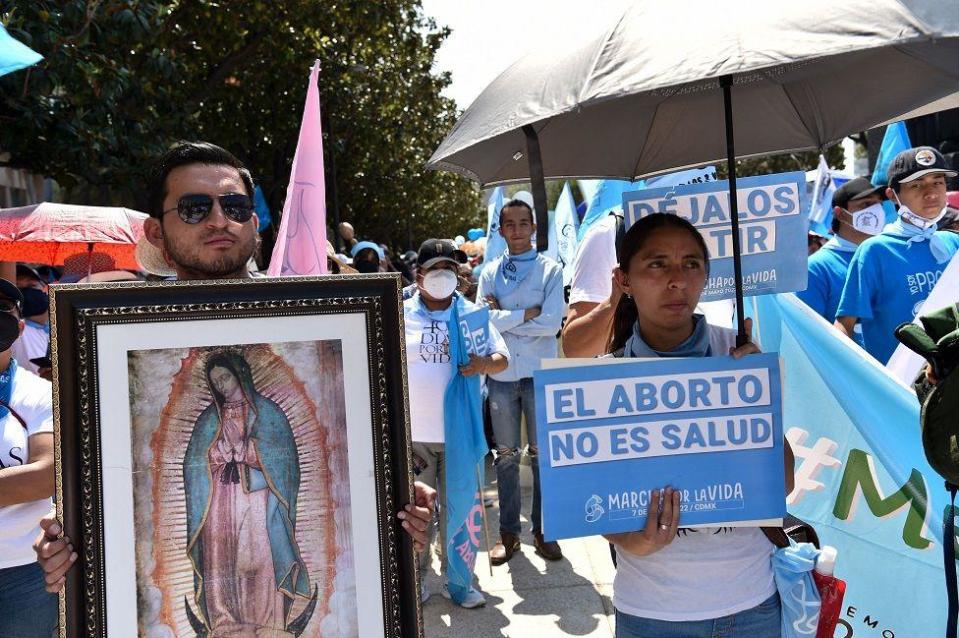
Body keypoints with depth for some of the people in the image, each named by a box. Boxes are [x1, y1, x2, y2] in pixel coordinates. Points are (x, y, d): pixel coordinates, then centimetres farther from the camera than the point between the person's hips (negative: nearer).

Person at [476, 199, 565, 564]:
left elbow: (551, 323, -14)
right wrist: (526, 314, -13)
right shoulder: (490, 272, 5)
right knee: (506, 455, 12)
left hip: (539, 374, -2)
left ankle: (543, 531, 24)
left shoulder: (550, 270, -2)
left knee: (542, 454, 10)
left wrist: (503, 317, -9)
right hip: (501, 375, 2)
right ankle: (508, 532, 25)